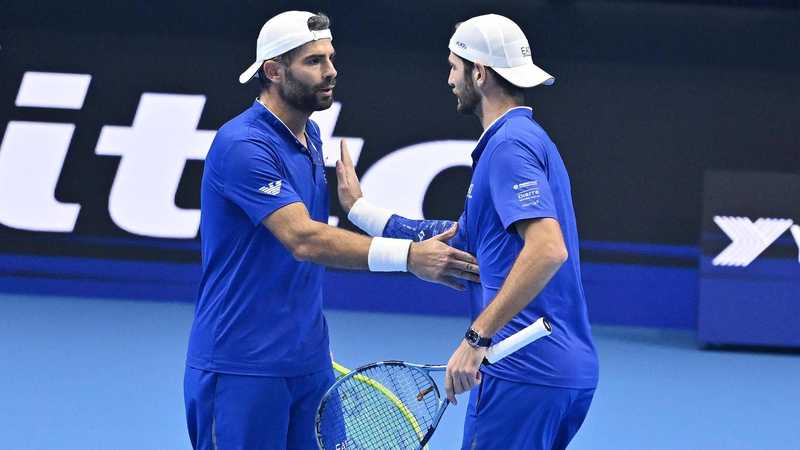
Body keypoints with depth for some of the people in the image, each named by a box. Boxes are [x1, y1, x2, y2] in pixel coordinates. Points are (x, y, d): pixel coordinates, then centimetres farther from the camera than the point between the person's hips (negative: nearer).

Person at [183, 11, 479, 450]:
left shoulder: (310, 136, 12)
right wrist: (408, 256, -34)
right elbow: (303, 239, -28)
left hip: (308, 361, 8)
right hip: (242, 367, -8)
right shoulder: (242, 145, -18)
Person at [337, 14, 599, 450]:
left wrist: (477, 336, -28)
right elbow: (463, 239, 25)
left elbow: (549, 248, -26)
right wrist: (359, 209, 30)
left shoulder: (509, 144, -13)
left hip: (523, 369, -10)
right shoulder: (527, 139, 19)